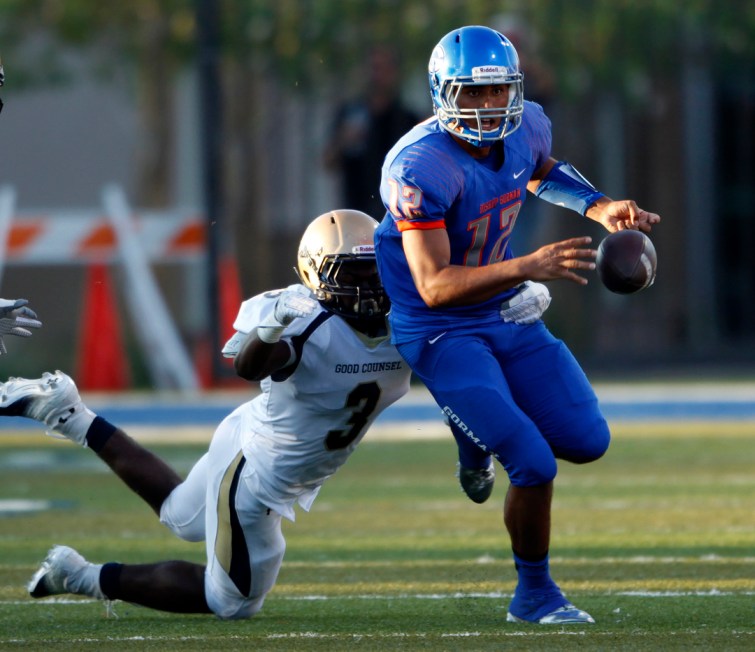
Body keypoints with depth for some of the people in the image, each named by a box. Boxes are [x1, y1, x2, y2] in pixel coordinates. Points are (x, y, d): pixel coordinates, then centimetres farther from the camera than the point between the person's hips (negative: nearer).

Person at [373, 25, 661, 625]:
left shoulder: (525, 128, -6)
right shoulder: (419, 168, -29)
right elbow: (435, 286, -32)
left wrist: (602, 210, 3)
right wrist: (527, 268, -44)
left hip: (508, 315, 7)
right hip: (442, 331, -7)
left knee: (587, 441, 7)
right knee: (534, 466, -16)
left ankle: (480, 431, 34)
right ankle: (534, 596, 7)